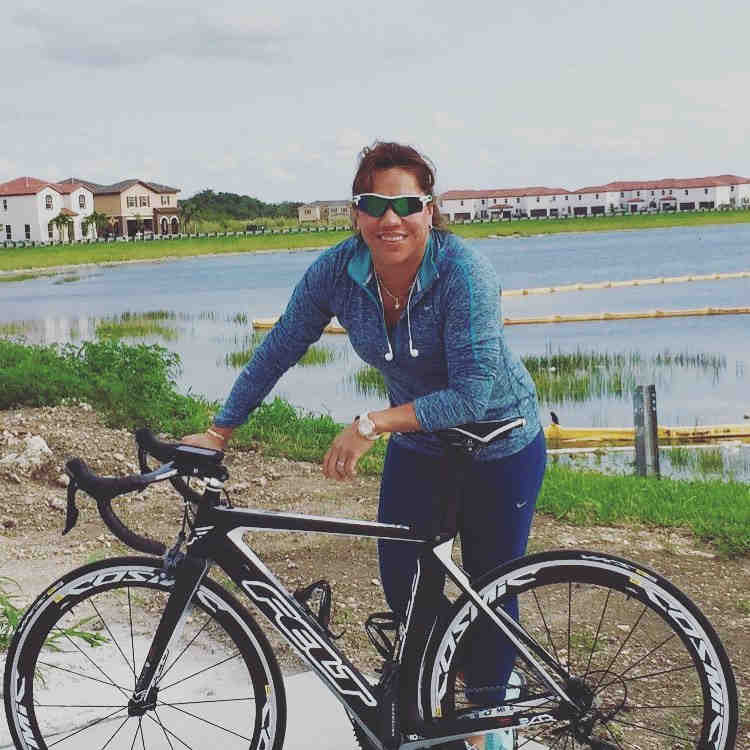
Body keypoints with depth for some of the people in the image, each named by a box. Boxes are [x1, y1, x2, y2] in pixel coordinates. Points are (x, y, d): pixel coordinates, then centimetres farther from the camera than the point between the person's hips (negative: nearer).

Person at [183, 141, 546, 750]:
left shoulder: (463, 272, -30)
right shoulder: (338, 270, -16)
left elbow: (472, 393, -33)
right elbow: (278, 351, -5)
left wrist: (371, 424, -36)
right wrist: (219, 432, -2)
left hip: (500, 449, -4)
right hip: (417, 446, 4)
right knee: (402, 584, 6)